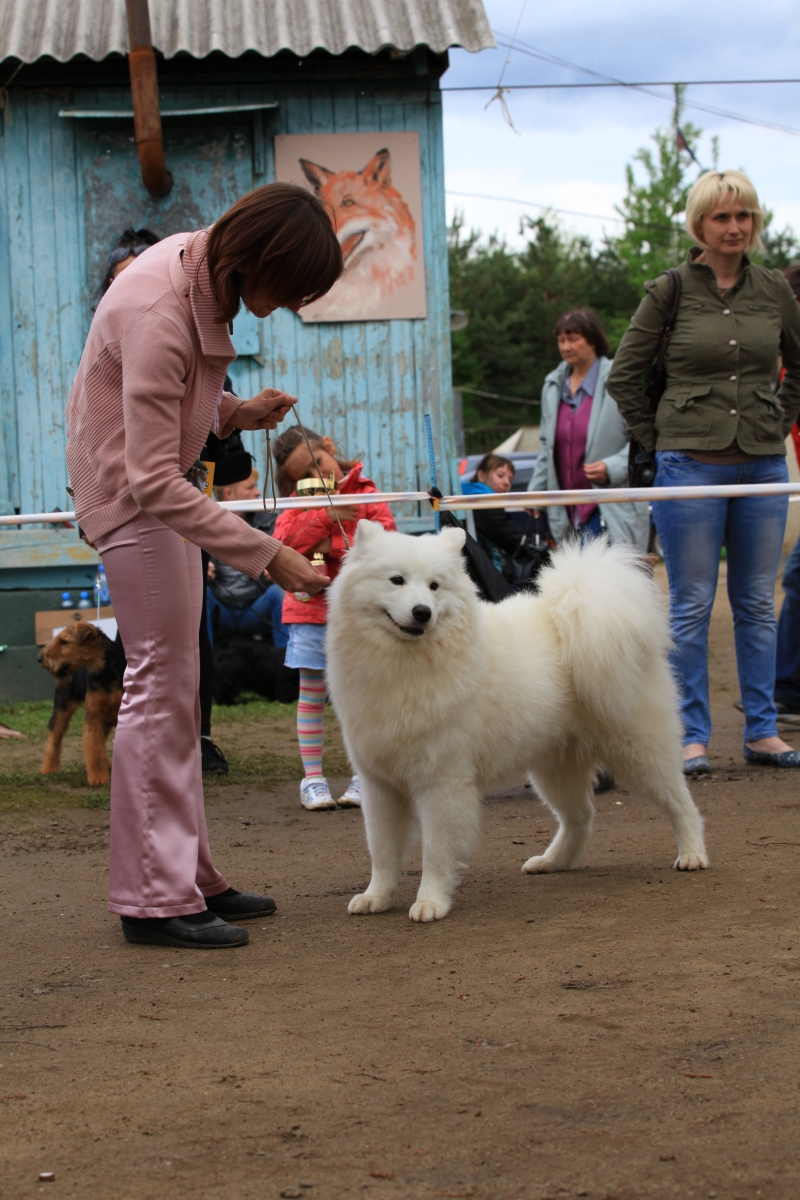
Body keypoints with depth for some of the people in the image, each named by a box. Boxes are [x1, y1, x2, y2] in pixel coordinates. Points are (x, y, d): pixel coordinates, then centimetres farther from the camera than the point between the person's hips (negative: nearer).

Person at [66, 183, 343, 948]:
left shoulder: (202, 264, -3)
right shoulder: (157, 316, -31)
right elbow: (152, 482, -32)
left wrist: (233, 413, -3)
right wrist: (267, 556, -33)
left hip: (163, 483, 10)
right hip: (131, 490, -10)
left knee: (175, 685, 11)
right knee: (159, 683, -10)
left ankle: (187, 877, 17)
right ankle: (153, 899, -6)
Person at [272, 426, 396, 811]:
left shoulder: (366, 496, 2)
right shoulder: (300, 503, 8)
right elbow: (284, 540, -9)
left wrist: (334, 545, -17)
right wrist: (325, 517, -17)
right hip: (311, 606, 1)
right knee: (311, 693, 2)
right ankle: (312, 779, 8)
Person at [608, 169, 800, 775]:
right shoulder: (669, 292, -3)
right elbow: (624, 375, 4)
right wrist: (658, 437, 1)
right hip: (691, 466, -3)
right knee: (692, 606, 0)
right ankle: (692, 735, 7)